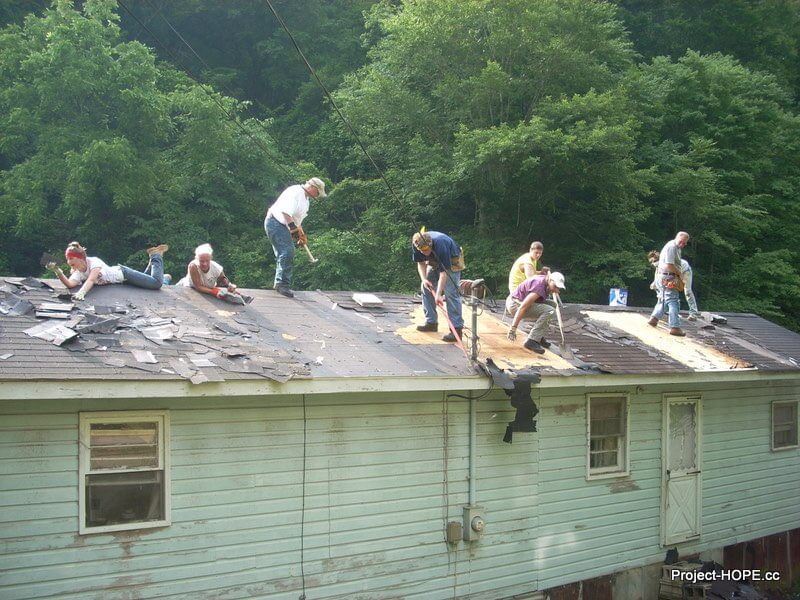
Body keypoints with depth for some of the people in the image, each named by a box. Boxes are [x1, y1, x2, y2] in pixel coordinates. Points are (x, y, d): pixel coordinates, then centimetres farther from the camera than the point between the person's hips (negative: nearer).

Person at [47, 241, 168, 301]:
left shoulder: (94, 261, -30)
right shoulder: (77, 273, -11)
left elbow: (91, 280, -45)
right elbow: (69, 284, -31)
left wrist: (81, 293, -63)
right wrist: (58, 272, -45)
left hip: (123, 273, -6)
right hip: (118, 275, 6)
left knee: (156, 283, -14)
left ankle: (156, 256, 13)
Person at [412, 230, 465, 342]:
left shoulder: (440, 244, -41)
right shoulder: (416, 245, -22)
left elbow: (444, 272, -38)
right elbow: (421, 263, -4)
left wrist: (438, 295, -41)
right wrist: (423, 279, -21)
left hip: (451, 262, -7)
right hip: (434, 262, 7)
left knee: (450, 292, -18)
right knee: (426, 288, 4)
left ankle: (457, 329, -21)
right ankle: (431, 322, 15)